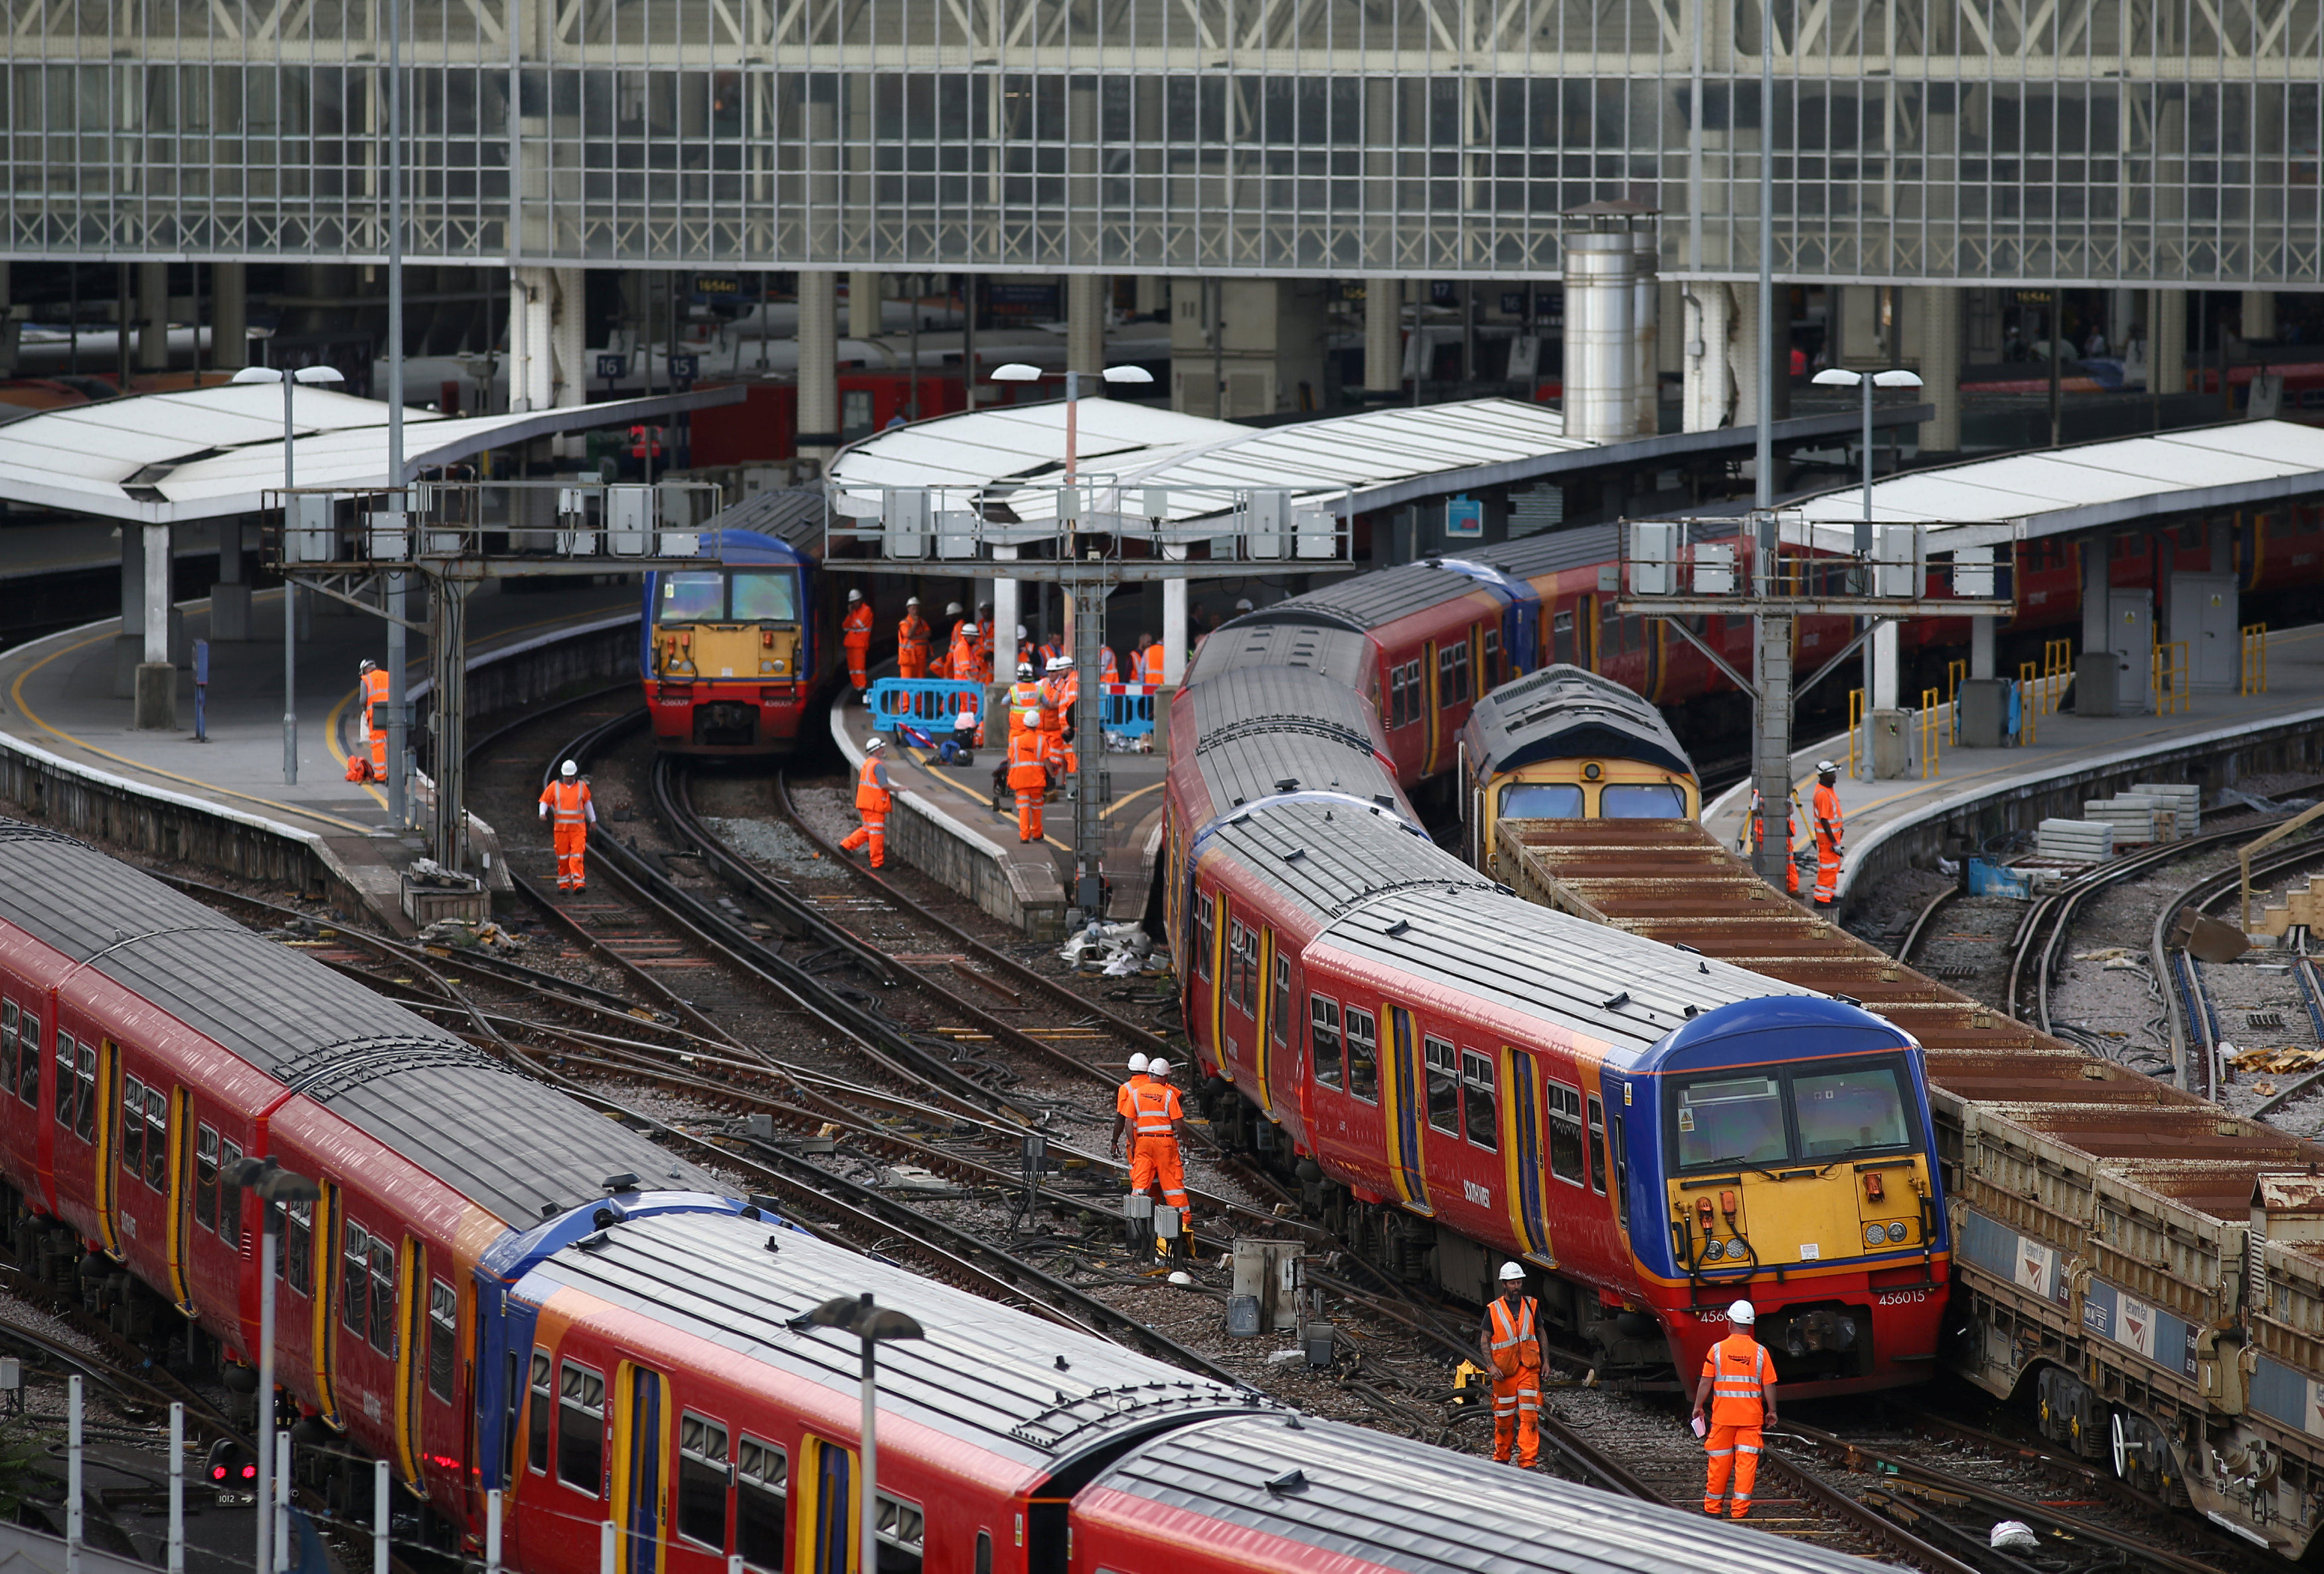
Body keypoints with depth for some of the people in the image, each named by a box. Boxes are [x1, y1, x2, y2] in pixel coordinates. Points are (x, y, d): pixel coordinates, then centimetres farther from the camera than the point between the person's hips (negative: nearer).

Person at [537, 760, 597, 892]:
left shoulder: (582, 786, 6)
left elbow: (587, 803, 21)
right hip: (561, 826, 0)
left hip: (578, 827, 0)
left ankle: (578, 883, -15)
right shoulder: (554, 786, 3)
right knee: (563, 856, 4)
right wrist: (542, 813, -14)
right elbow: (544, 801, 7)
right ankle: (564, 884, 13)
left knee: (577, 855, -10)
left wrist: (592, 819, 29)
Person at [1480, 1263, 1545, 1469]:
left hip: (1529, 1368, 1)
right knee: (1504, 1416, 7)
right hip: (1504, 1371, -1)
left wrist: (1545, 1361, 11)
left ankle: (1528, 1461, -12)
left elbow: (1541, 1334, 17)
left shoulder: (1532, 1306, 8)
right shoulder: (1493, 1310, 2)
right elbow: (1484, 1340, 2)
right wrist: (1491, 1365, -10)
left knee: (1529, 1415, -9)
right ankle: (1501, 1458, 23)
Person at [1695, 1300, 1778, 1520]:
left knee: (1719, 1461, 10)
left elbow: (1706, 1382, -1)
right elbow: (1769, 1386, -1)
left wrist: (1698, 1407, 11)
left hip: (1723, 1416, 0)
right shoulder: (1760, 1352, -4)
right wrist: (1771, 1412, 11)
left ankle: (1712, 1506, 18)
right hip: (1752, 1417, 0)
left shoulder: (1717, 1350, -5)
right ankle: (1740, 1509, 0)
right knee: (1747, 1461, 2)